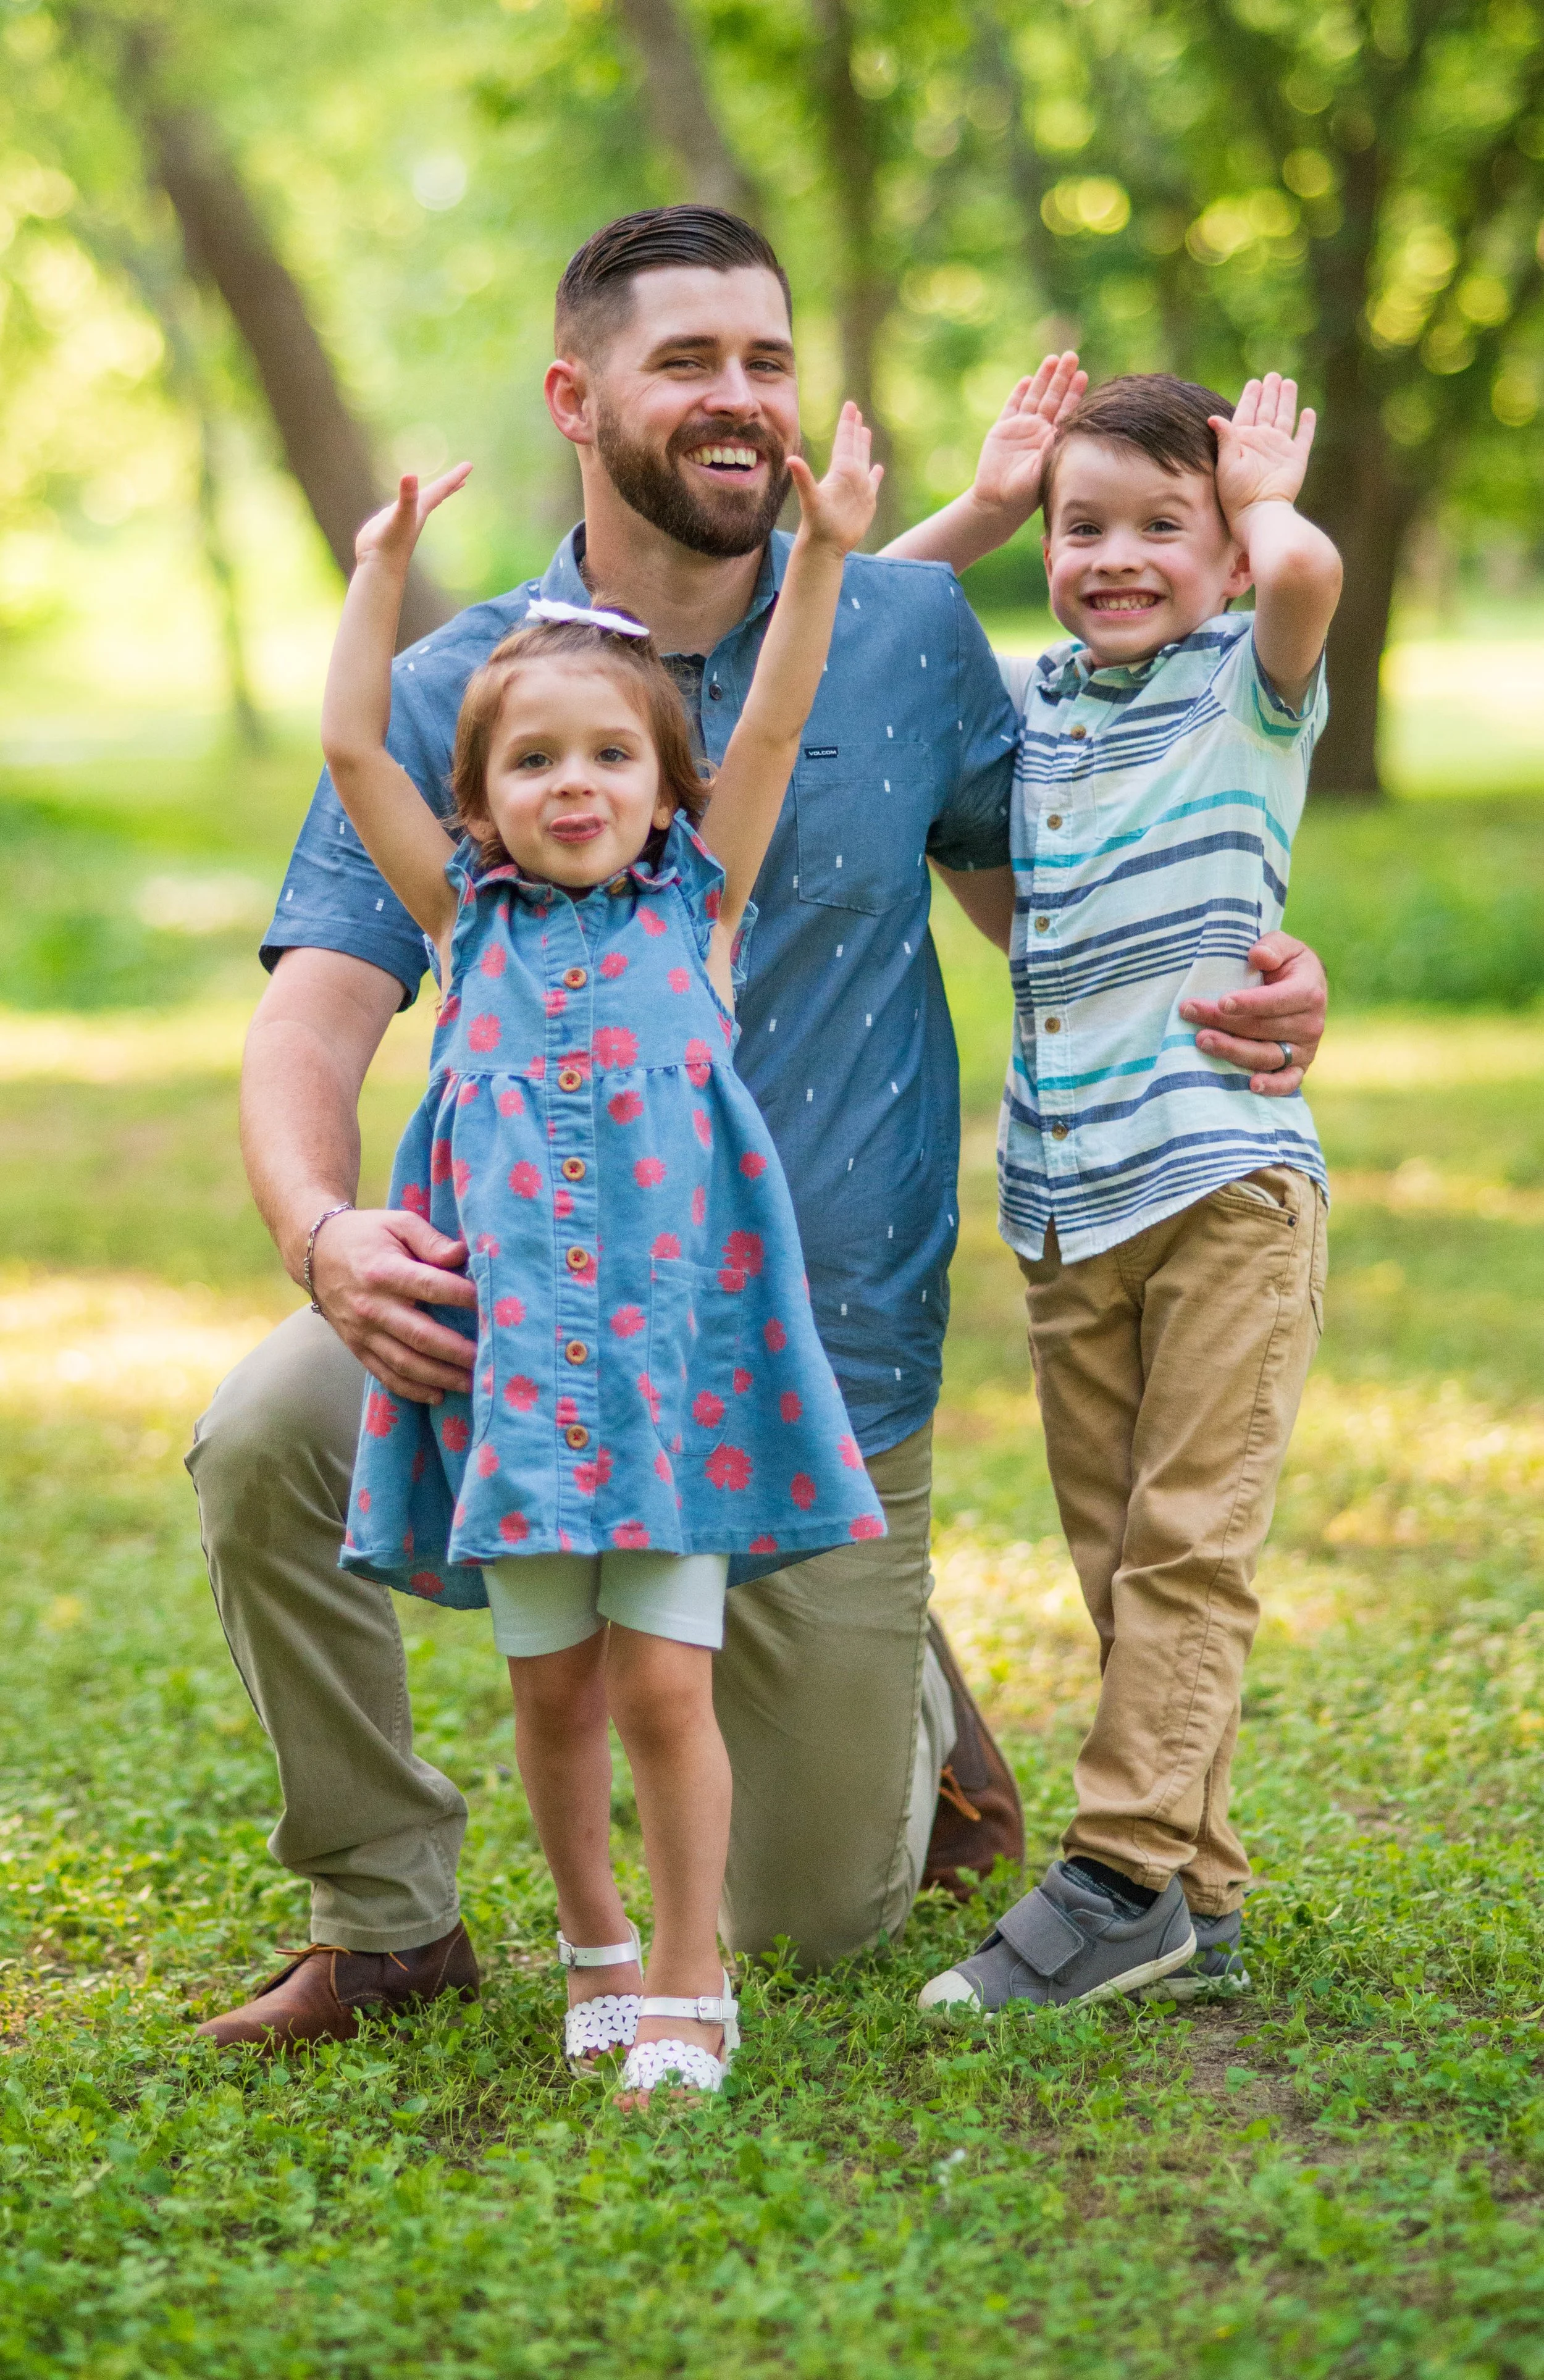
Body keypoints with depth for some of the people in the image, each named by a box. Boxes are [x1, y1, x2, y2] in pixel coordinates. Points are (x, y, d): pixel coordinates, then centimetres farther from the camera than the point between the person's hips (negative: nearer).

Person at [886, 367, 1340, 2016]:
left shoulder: (1251, 689, 0)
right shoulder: (1027, 704, 16)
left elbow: (1304, 571, -21)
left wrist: (1263, 493, 0)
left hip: (1226, 1176, -6)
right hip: (1063, 1200, 6)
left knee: (1187, 1542, -8)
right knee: (1113, 1557, 5)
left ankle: (1122, 1871, -10)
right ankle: (1196, 1900, 10)